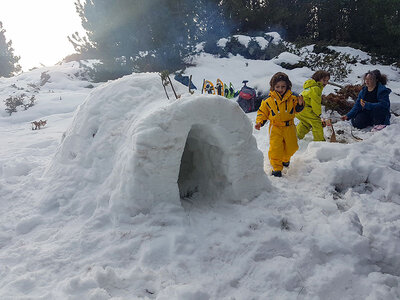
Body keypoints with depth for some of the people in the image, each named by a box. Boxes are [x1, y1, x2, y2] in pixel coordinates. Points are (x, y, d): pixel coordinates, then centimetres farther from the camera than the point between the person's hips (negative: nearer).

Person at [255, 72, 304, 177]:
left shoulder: (292, 99, 0)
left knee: (291, 147, 14)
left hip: (289, 128, 3)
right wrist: (259, 122, -10)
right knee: (275, 148, -11)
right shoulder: (268, 101, -5)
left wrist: (299, 104, -14)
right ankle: (276, 167, 4)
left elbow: (297, 110, 7)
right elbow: (262, 112, 4)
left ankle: (285, 159, 46)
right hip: (276, 128, -2)